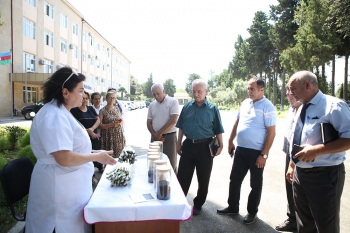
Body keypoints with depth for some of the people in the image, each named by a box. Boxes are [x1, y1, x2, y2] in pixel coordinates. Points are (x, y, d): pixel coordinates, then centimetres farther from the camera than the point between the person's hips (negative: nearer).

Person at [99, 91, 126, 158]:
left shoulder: (117, 109, 11)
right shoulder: (103, 111, -3)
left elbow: (121, 121, 19)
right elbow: (99, 125, -8)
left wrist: (119, 123, -4)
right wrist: (111, 125, -18)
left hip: (118, 136, 4)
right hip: (108, 136, -4)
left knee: (117, 156, 6)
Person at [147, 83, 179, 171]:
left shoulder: (173, 101, -5)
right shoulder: (152, 105, 11)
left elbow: (173, 121, -13)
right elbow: (149, 123, 12)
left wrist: (159, 133, -10)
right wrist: (155, 134, -5)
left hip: (169, 137, -5)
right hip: (155, 138, 5)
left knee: (170, 165, 3)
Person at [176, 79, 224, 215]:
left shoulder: (212, 108, -3)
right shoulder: (187, 107, 4)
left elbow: (218, 130, -1)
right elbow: (181, 127, 9)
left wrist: (220, 145, -8)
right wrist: (179, 143, 8)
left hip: (205, 146, -2)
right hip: (188, 144, 2)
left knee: (203, 178, 11)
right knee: (182, 176, 8)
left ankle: (198, 204, 30)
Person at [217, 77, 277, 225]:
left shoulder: (267, 107, -13)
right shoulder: (245, 103, 7)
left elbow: (271, 133, -15)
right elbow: (237, 123, 16)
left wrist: (264, 154, -17)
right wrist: (230, 141, 14)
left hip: (256, 152, -6)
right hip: (240, 149, 7)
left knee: (255, 184, 11)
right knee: (235, 180, 15)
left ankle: (252, 212, 29)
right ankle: (232, 207, 32)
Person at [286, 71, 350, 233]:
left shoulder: (333, 106, -14)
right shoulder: (302, 109, 11)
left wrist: (317, 150, -28)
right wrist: (292, 166, 17)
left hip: (324, 176, -8)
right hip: (300, 174, 8)